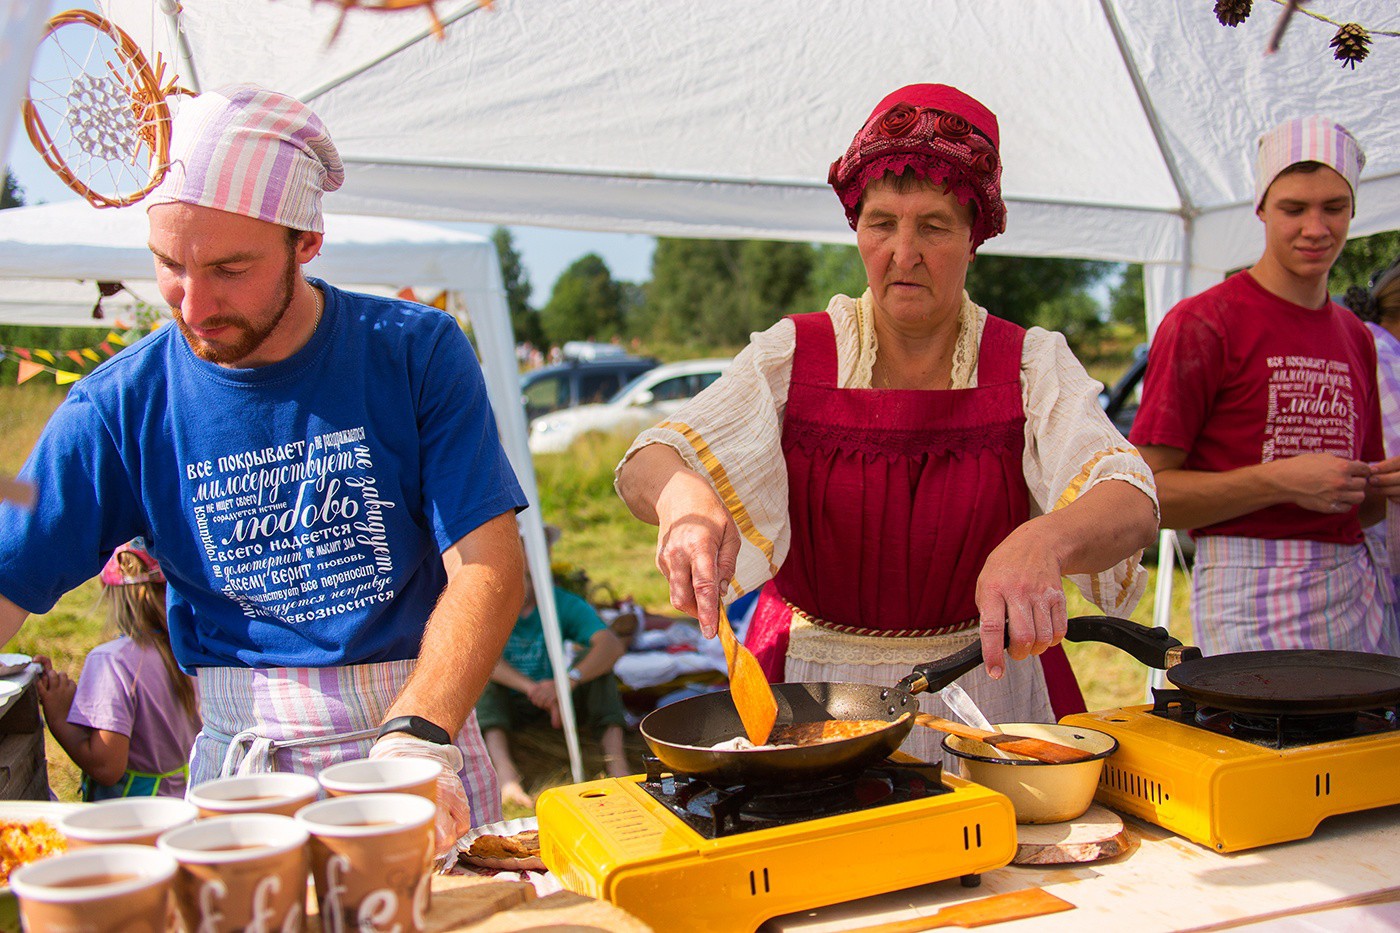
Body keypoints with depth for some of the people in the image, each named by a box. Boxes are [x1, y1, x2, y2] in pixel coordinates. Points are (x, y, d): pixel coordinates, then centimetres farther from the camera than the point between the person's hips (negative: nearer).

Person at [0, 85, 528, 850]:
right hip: (245, 759, 1)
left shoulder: (416, 353, -4)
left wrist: (418, 735, -24)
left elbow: (488, 567, -9)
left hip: (426, 728, 0)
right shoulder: (119, 406, -2)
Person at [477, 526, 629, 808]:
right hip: (504, 704, -1)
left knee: (595, 659, -19)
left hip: (555, 700, 1)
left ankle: (615, 759, -34)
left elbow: (613, 645, -28)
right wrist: (531, 688, -45)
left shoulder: (564, 604, -11)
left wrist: (568, 681, -46)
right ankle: (504, 769, -53)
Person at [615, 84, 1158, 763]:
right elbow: (646, 465, -9)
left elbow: (1131, 507, -16)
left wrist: (1044, 541, -39)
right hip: (812, 701, 0)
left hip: (986, 684, 1)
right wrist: (680, 494, -34)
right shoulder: (794, 357, -1)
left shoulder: (1032, 366, -1)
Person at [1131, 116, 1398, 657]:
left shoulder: (1356, 338, 17)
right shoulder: (1202, 323, -5)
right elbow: (1149, 491, -10)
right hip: (1253, 597, -6)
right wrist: (1281, 481, -17)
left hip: (1357, 587, 6)